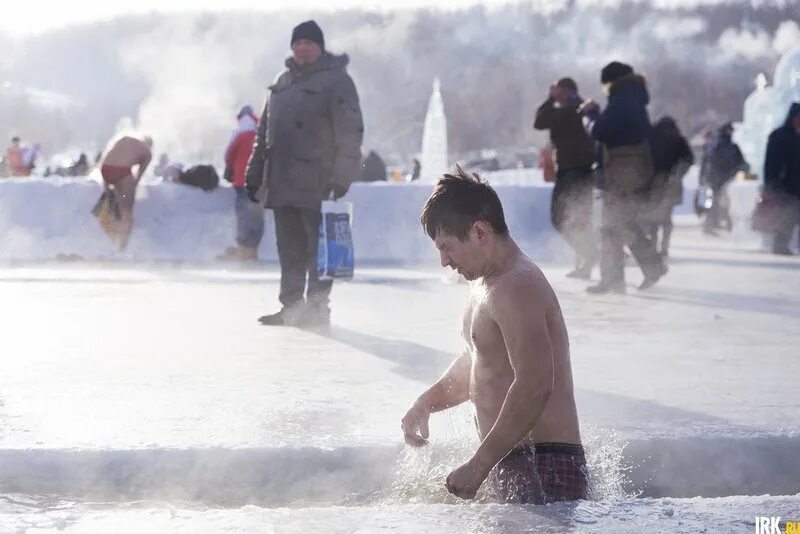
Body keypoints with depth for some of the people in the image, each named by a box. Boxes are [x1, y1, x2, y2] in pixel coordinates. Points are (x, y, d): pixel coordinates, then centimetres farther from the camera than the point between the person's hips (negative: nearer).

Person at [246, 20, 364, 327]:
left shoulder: (336, 81, -3)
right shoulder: (282, 82, 18)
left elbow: (350, 133, -10)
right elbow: (264, 132, 23)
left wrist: (341, 178, -16)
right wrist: (255, 175, 18)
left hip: (317, 184, -7)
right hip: (282, 184, 7)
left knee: (318, 248, -2)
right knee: (290, 250, 10)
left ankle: (317, 308, 3)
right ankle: (290, 307, 16)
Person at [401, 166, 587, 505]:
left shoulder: (517, 289, -16)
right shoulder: (487, 285, 19)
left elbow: (534, 386, -26)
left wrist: (478, 466, -24)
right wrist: (427, 402, 14)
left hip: (544, 467, -10)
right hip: (513, 462, 10)